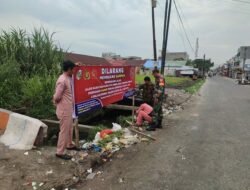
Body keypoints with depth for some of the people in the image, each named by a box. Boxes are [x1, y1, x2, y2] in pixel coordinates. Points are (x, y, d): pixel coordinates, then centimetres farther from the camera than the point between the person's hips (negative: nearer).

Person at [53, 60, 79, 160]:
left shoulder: (69, 78, 7)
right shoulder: (62, 80, -24)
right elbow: (57, 97, -23)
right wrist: (60, 102, -5)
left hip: (69, 108, 10)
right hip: (64, 110, -10)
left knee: (69, 128, 23)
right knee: (64, 130, 0)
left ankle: (69, 145, 42)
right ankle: (60, 152, 14)